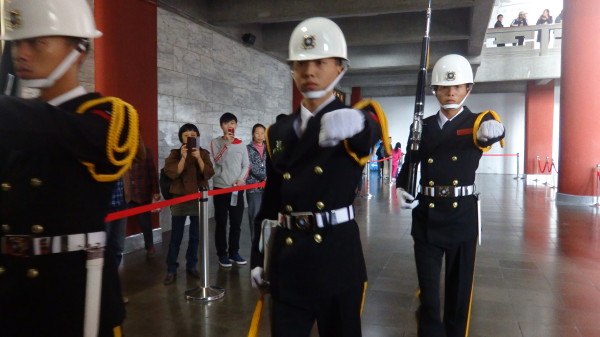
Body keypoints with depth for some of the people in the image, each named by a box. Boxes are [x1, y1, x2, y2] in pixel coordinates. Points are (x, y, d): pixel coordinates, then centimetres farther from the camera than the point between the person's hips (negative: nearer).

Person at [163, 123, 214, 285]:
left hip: (198, 198, 2)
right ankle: (171, 270, 7)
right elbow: (172, 173, -13)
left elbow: (208, 174, -9)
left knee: (195, 236, 8)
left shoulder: (203, 153, 4)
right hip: (179, 198, -1)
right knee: (176, 236, -1)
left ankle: (191, 266, 22)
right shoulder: (175, 153, 1)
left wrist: (198, 158, -20)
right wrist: (183, 157, -20)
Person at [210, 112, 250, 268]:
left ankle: (234, 252, 20)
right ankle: (222, 254, 13)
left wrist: (241, 179, -8)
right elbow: (218, 161, -16)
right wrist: (227, 143, -19)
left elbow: (246, 165, 8)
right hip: (220, 188, -3)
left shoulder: (241, 144, 8)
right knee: (221, 223, 3)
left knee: (236, 222, 8)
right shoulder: (216, 142, -1)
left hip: (238, 189, 3)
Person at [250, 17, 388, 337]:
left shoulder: (356, 119, -3)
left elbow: (373, 131, -29)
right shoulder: (278, 132, 7)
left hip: (337, 257, -2)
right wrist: (258, 258, 10)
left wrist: (355, 122, -52)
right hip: (287, 260, 3)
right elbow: (270, 200, 11)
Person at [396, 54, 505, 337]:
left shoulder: (478, 122, 0)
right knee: (428, 287, 3)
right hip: (426, 216, 1)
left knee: (459, 286, 12)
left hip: (462, 215, 0)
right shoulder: (423, 127, 5)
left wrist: (491, 131, -49)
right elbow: (409, 165, 10)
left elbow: (494, 130, -25)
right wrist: (402, 190, -10)